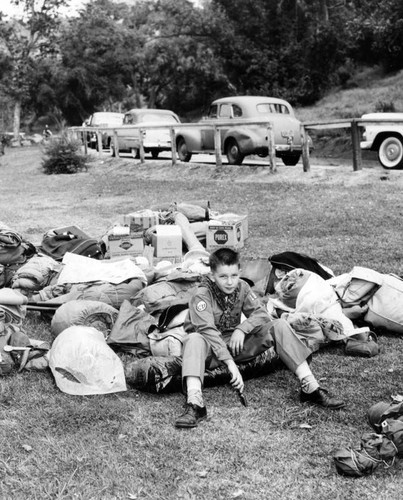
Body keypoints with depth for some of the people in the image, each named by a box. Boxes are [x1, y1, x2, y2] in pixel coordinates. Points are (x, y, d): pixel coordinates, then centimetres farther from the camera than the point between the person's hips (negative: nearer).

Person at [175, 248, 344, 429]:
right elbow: (207, 330, -32)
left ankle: (311, 389, -19)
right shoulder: (202, 296, -21)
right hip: (212, 349, -4)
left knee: (280, 326, -14)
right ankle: (195, 404, -55)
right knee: (194, 340, -39)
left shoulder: (242, 287, -3)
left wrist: (242, 328, -27)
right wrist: (230, 364, -42)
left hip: (236, 343, 4)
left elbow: (261, 313, -6)